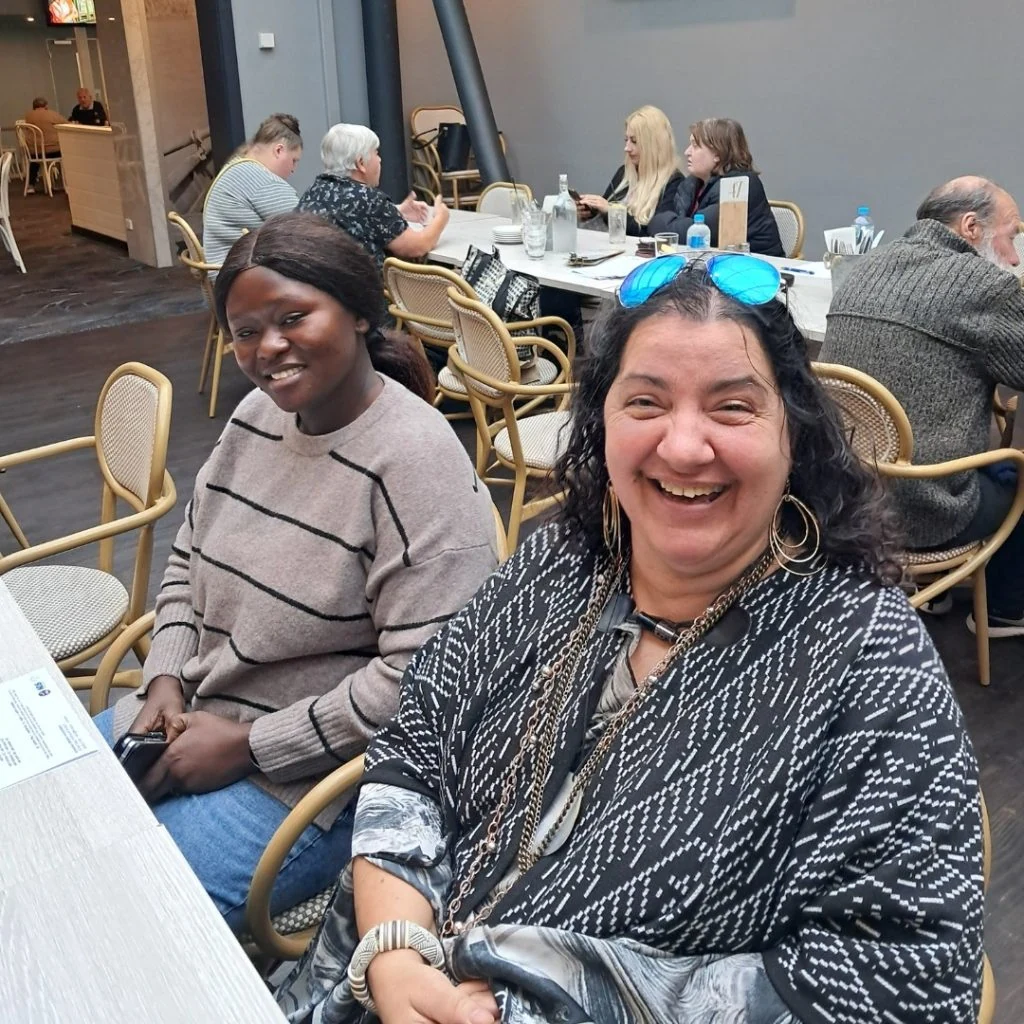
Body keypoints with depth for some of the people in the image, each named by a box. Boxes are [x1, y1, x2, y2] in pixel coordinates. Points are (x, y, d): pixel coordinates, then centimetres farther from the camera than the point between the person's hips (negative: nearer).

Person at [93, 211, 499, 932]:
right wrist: (165, 681, -1)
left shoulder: (417, 459, -22)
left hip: (313, 777, -7)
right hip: (186, 715, 8)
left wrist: (247, 744, -19)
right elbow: (188, 561, 15)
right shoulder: (258, 415, 3)